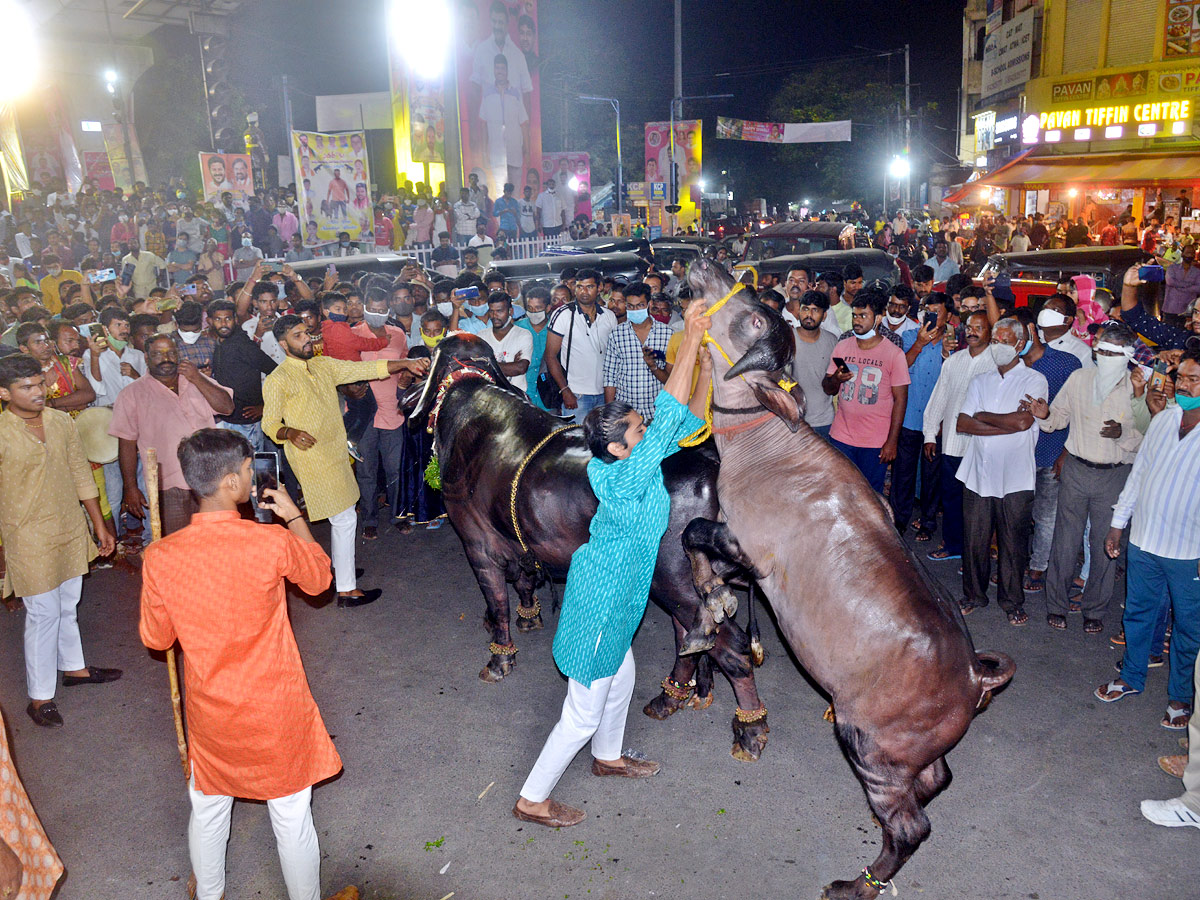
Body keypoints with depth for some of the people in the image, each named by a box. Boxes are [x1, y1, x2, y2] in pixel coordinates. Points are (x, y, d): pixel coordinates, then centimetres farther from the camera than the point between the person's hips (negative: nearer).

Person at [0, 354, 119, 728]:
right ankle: (40, 696, 17)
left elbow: (81, 474, 8)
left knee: (67, 606, 21)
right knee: (44, 614, 2)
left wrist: (100, 526, 11)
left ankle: (73, 666, 41)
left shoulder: (61, 422, 1)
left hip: (72, 532, 5)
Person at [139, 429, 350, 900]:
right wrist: (294, 516, 5)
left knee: (207, 811, 27)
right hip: (276, 711, -3)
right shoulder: (272, 542, -24)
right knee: (292, 817, 17)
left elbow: (155, 637, -1)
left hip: (210, 712, 3)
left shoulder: (160, 557, -16)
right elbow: (319, 578, -2)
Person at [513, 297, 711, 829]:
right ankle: (532, 800, 22)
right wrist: (691, 340, -34)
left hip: (611, 591, 10)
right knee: (584, 712, 5)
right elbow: (669, 417, -36)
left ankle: (608, 756, 55)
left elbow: (686, 423, 3)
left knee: (620, 679, 29)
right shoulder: (625, 480, -29)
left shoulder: (626, 465, -4)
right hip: (601, 599, -10)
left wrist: (706, 372, -9)